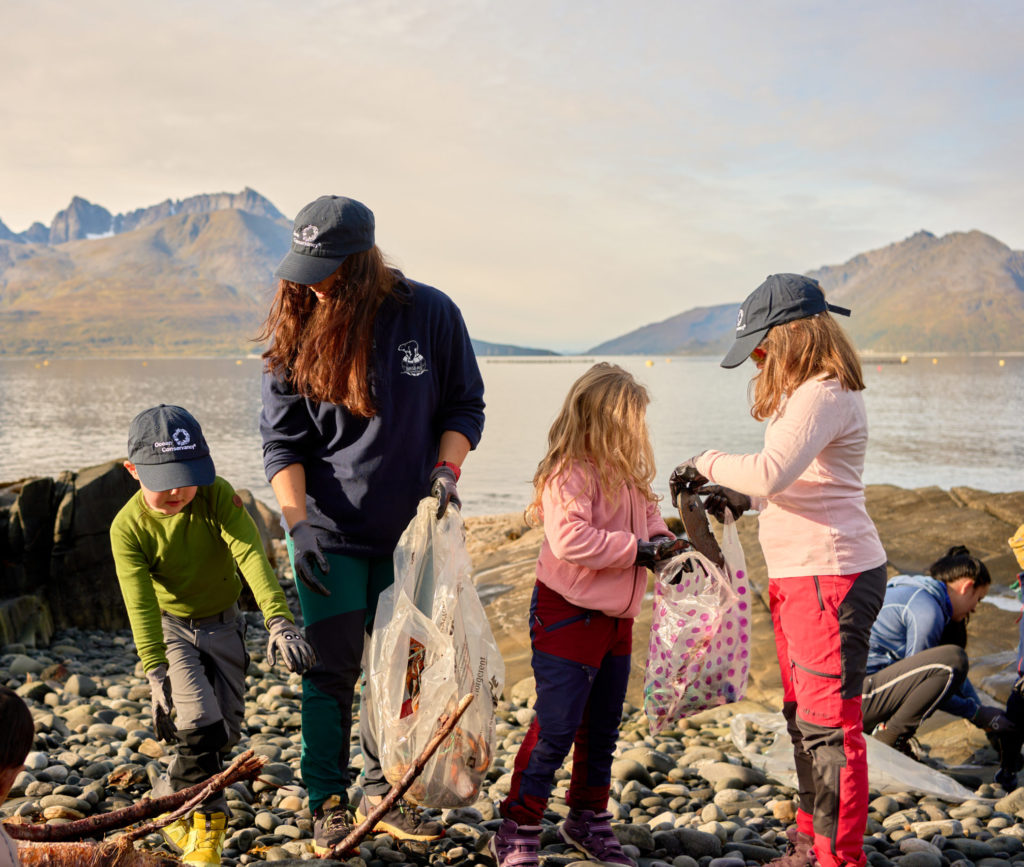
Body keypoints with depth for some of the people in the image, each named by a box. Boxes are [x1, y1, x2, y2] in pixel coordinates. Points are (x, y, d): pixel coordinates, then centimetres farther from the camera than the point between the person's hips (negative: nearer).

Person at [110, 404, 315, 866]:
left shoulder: (217, 496, -22)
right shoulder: (128, 526, -22)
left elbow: (251, 554, -33)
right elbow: (141, 603, -26)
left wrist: (278, 619, -46)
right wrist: (156, 672, -34)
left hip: (222, 623, 2)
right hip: (169, 626, -2)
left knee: (225, 732, 4)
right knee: (200, 724, -18)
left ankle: (172, 797, 29)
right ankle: (202, 821, 4)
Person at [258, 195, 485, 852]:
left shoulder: (430, 314, -7)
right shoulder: (297, 330, -6)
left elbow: (464, 406, 4)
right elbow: (282, 439, -3)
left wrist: (446, 468, -13)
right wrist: (297, 522, -14)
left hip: (407, 530, 1)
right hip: (328, 533, -1)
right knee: (332, 670, 2)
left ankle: (382, 793, 28)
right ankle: (328, 804, 18)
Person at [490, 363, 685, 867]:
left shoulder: (628, 473, 8)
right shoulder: (569, 474, -19)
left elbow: (647, 515, 21)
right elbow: (570, 540, -30)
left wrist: (664, 542, -1)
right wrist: (639, 549, -25)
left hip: (615, 617, 9)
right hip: (567, 614, -9)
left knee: (602, 729, 17)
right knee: (555, 728, -7)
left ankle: (588, 820, 33)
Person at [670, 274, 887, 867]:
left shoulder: (824, 395, -17)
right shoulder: (810, 393, 15)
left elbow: (771, 471, -29)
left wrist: (709, 465, -13)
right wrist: (741, 497, 10)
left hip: (832, 577, -11)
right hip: (800, 576, 11)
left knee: (829, 723, -6)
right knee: (804, 718, 18)